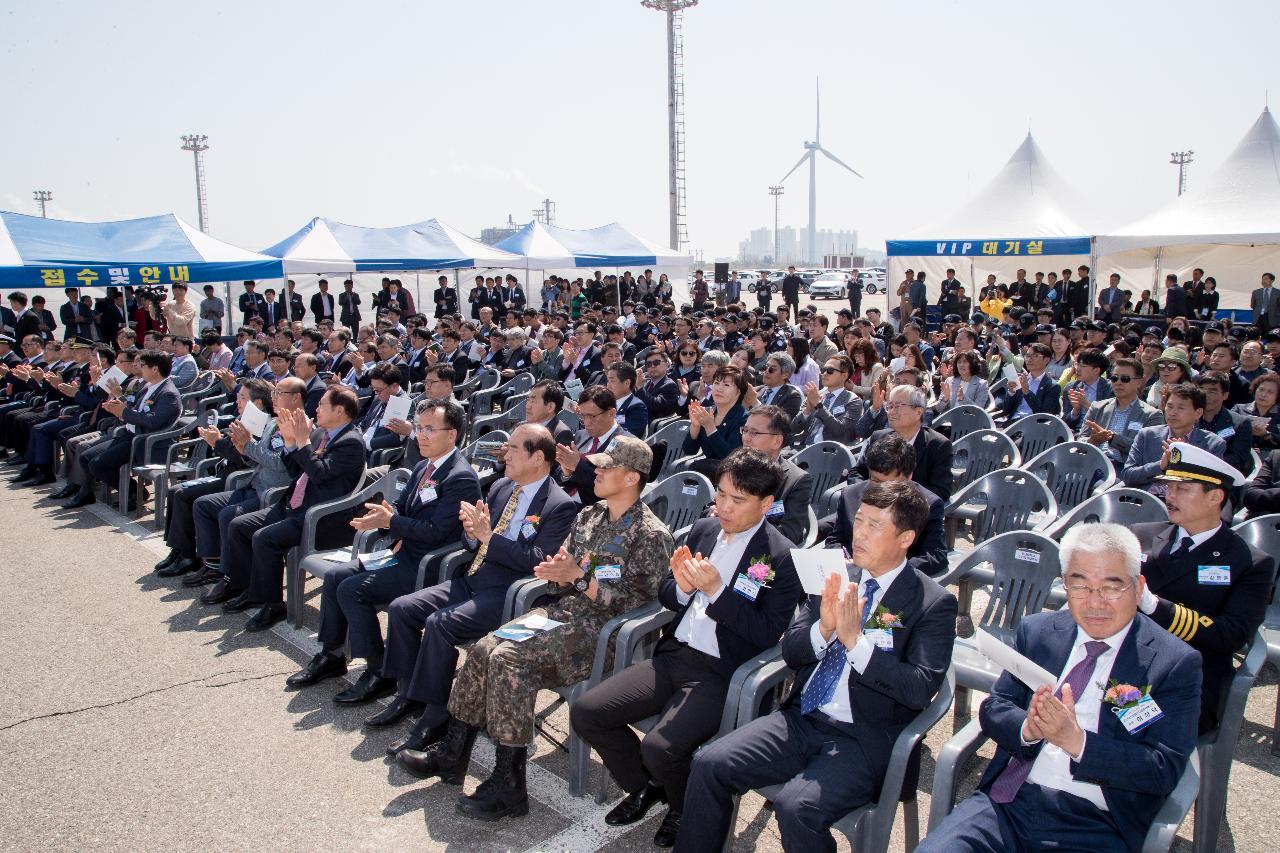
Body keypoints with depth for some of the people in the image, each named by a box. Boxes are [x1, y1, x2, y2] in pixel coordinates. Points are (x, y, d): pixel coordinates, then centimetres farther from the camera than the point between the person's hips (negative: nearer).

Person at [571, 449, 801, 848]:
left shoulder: (782, 557, -10)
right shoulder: (702, 530, 8)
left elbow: (767, 634, -14)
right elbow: (665, 595, 15)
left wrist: (715, 591, -21)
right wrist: (682, 588, -9)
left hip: (722, 675, -6)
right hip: (674, 655, 7)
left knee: (659, 748, -26)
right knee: (585, 712, -4)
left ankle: (687, 811, 10)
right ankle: (646, 787, 21)